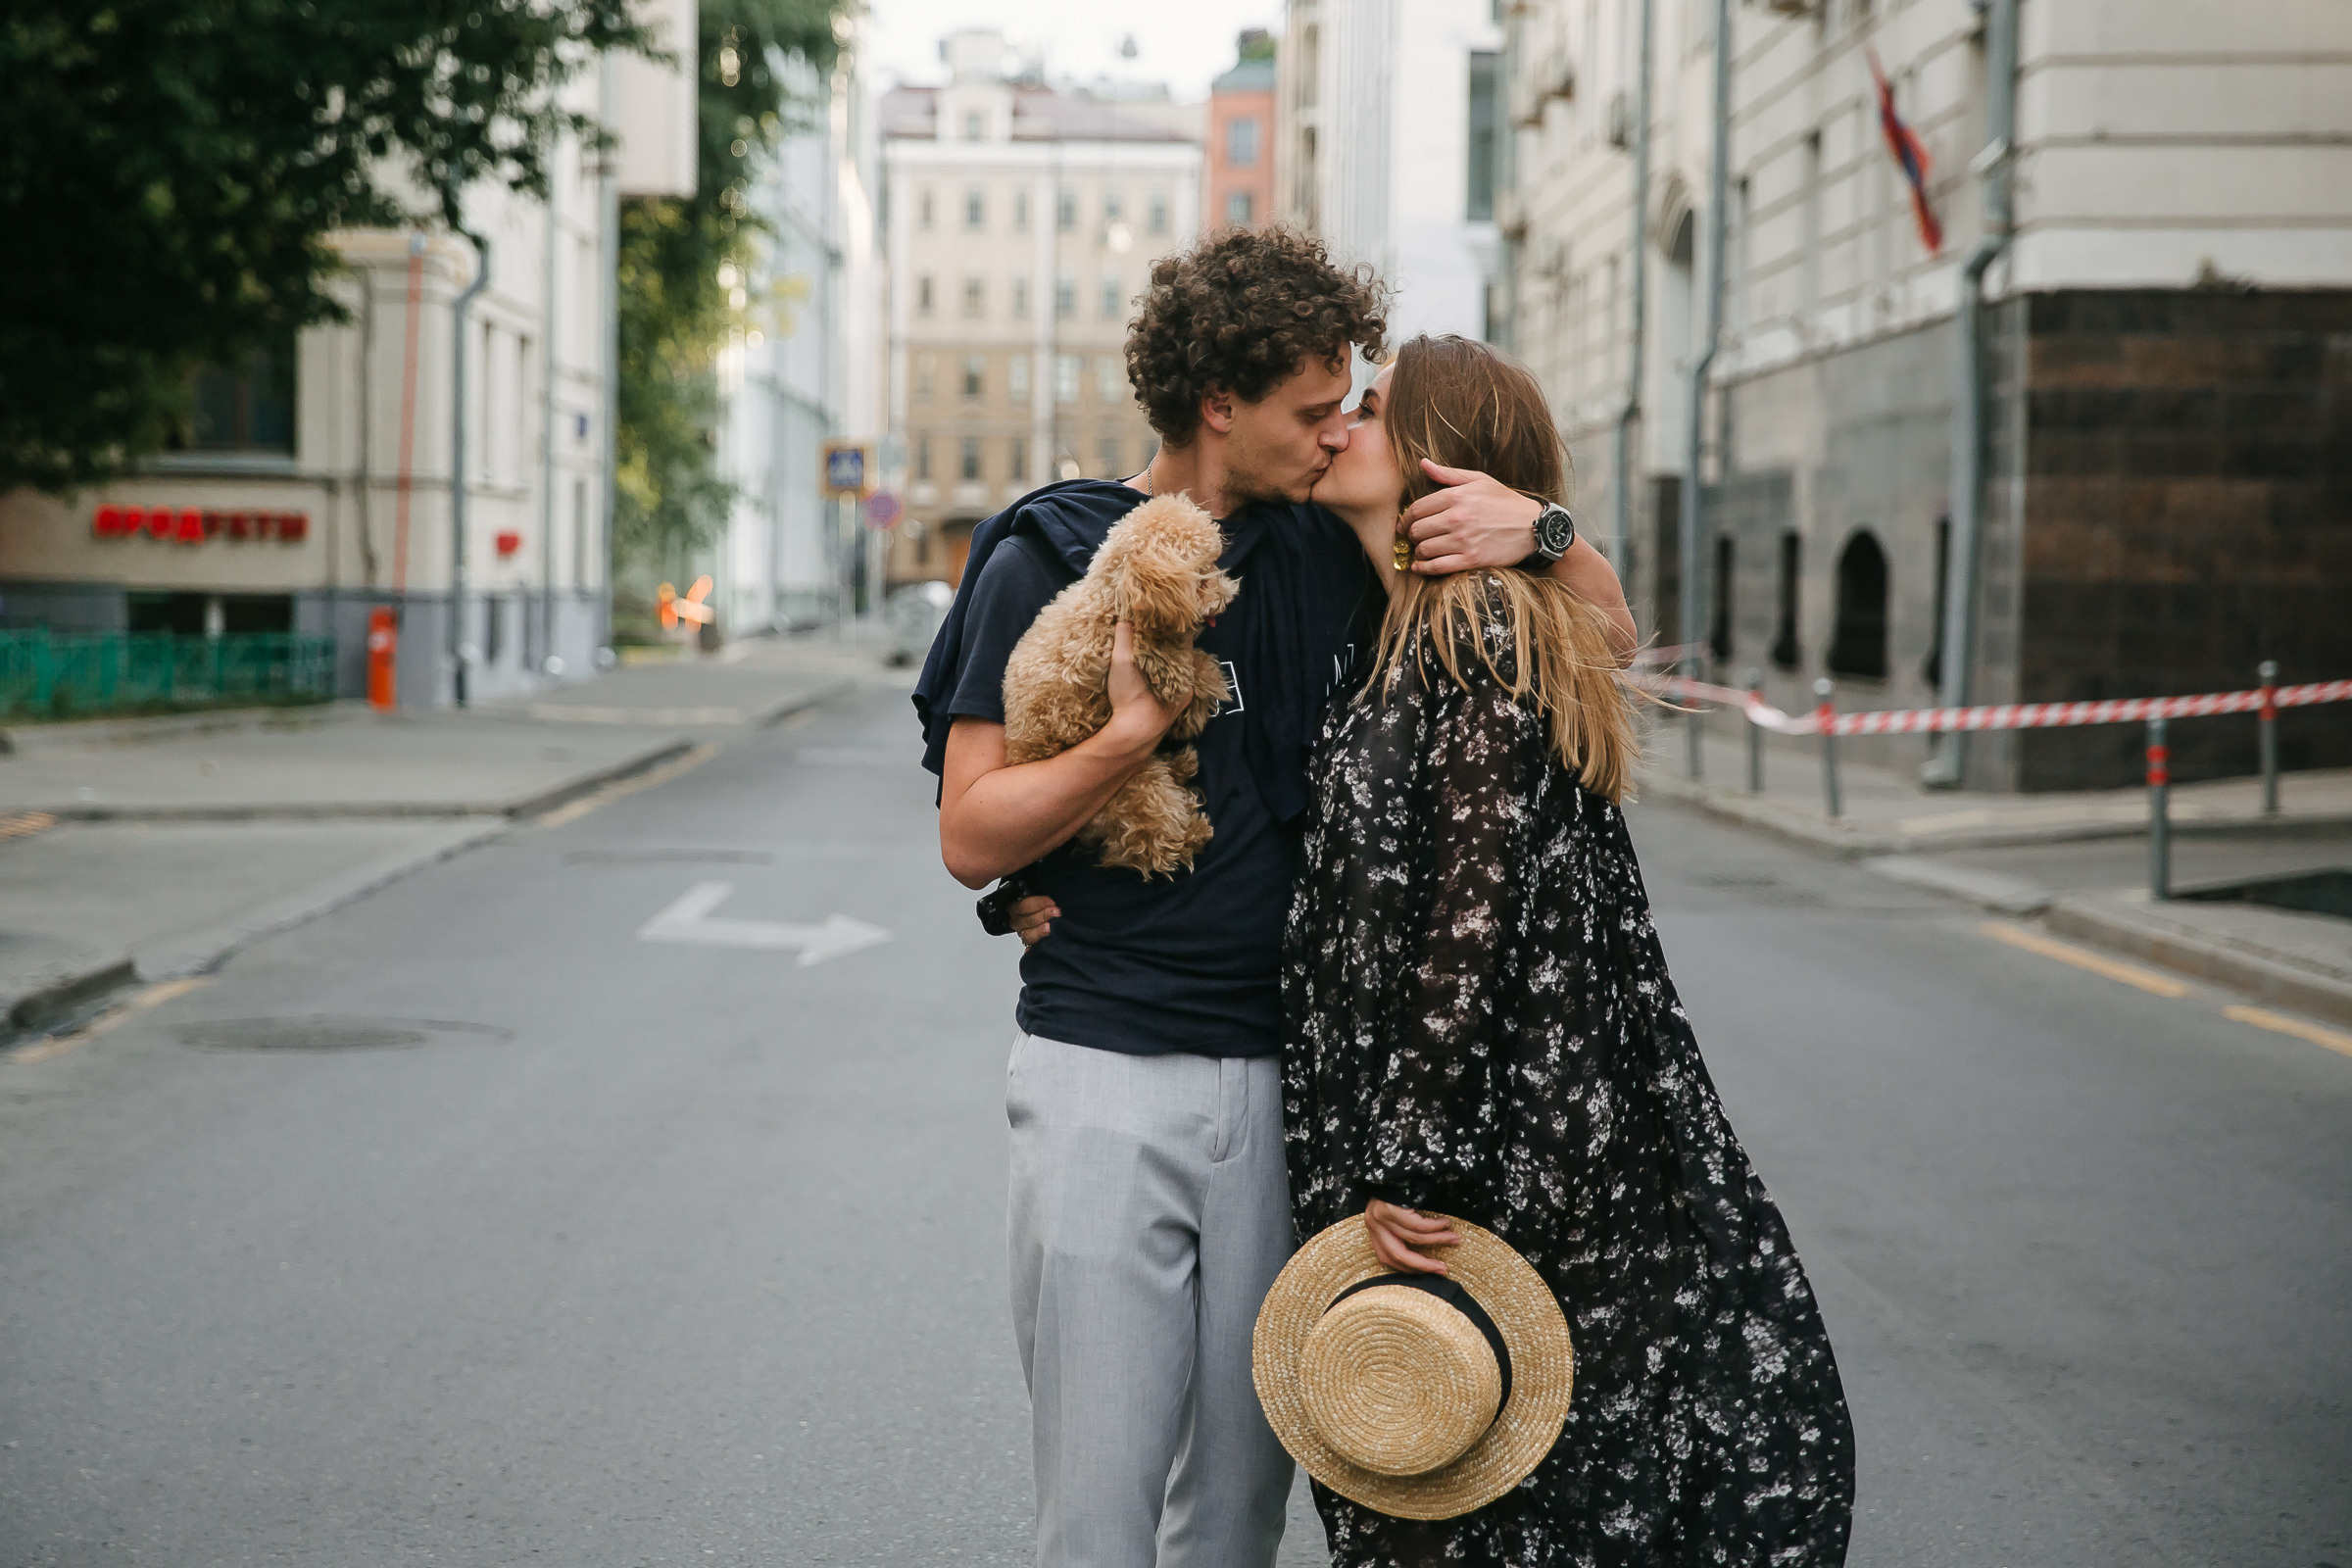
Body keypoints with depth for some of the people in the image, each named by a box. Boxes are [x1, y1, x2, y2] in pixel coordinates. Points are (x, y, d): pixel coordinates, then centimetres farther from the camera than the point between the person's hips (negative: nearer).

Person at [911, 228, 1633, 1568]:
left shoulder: (1330, 552, 9)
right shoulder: (1050, 557, -2)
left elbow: (1607, 631, 12)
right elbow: (973, 838, -5)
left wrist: (1538, 530, -8)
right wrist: (1132, 732, -19)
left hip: (1282, 1078, 4)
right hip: (1104, 1075, -3)